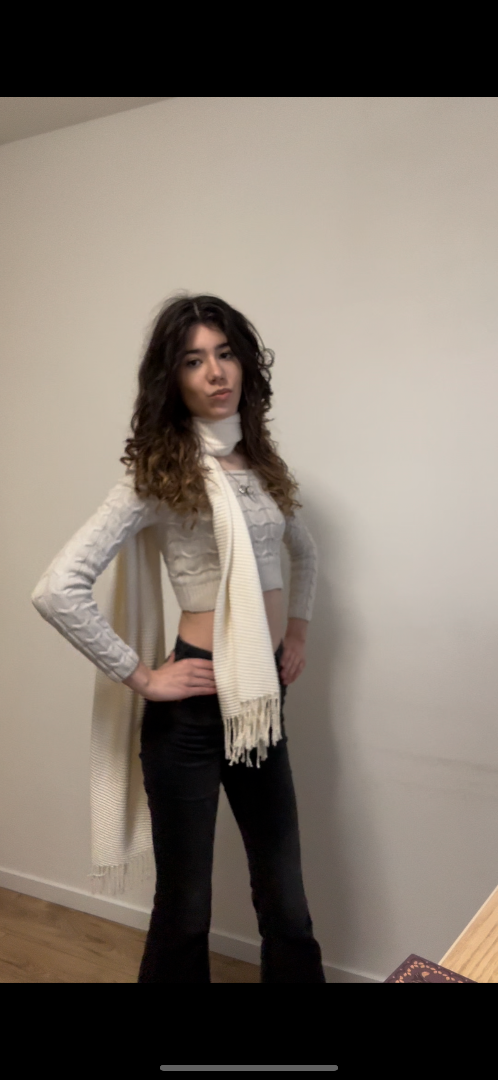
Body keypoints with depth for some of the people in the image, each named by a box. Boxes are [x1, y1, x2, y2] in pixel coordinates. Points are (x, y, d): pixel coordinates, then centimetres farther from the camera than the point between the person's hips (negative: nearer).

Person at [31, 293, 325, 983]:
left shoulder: (262, 463, 7)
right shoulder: (157, 474, -10)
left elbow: (305, 552, 26)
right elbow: (58, 591, -19)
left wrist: (298, 633, 15)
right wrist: (141, 679, -14)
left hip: (264, 699, 5)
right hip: (194, 702, -5)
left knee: (286, 901, 16)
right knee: (184, 907, 10)